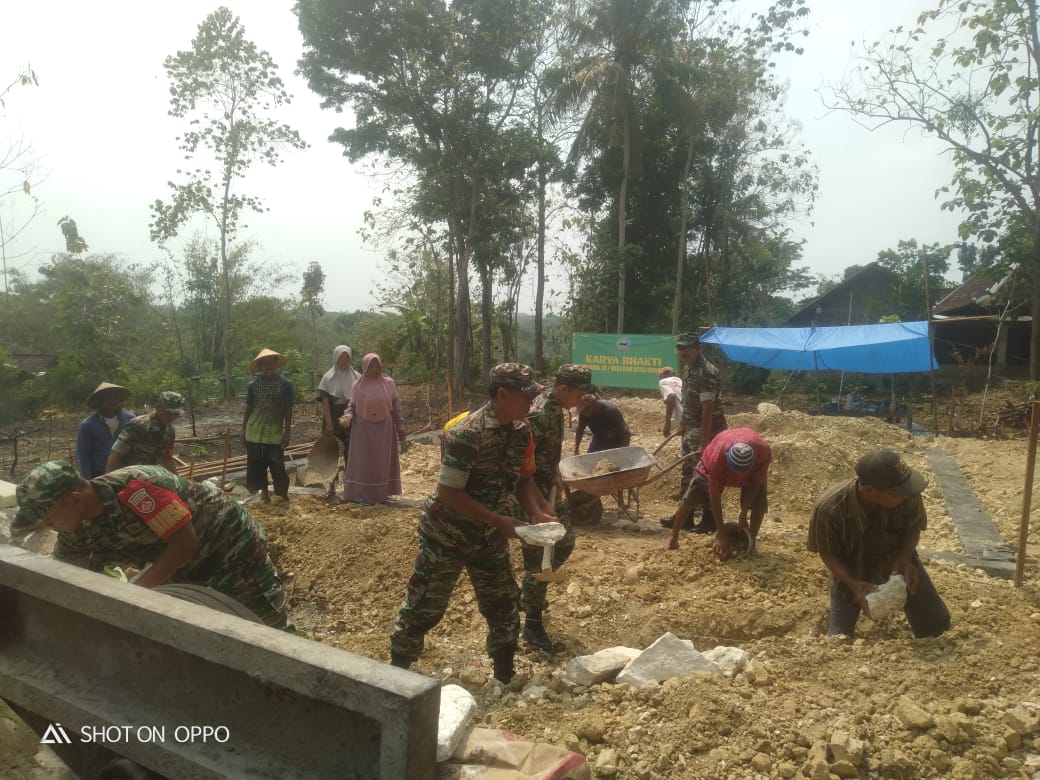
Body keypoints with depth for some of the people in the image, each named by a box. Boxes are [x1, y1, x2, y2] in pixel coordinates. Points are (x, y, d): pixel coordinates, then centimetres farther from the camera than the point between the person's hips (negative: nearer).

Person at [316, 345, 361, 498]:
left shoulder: (356, 377, 4)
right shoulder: (328, 377, 0)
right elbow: (323, 401, -5)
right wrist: (329, 423, -12)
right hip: (333, 422, -1)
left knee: (350, 454, 3)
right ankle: (332, 487, 12)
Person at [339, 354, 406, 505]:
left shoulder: (389, 383, 0)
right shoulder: (357, 386, 0)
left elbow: (396, 407, 3)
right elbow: (352, 406, 4)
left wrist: (400, 427, 0)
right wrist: (347, 417, -18)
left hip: (384, 430, 1)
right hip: (363, 430, -1)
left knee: (383, 461, 8)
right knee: (363, 462, 2)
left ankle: (381, 493, 20)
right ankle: (362, 495, 8)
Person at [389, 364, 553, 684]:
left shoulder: (522, 431, -5)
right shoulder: (468, 434, -28)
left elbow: (523, 478, 6)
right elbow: (448, 492, -27)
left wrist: (536, 514, -11)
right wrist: (498, 520, -28)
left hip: (487, 535, 7)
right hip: (446, 534, -7)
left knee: (505, 605, 13)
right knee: (424, 606, 7)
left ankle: (505, 678, 31)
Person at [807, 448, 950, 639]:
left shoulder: (907, 496, -32)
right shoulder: (829, 508, -37)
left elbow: (913, 528, -11)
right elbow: (827, 552, -20)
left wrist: (903, 559, -29)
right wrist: (854, 584, -34)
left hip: (896, 560, 2)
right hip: (850, 571, -2)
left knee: (936, 625, 12)